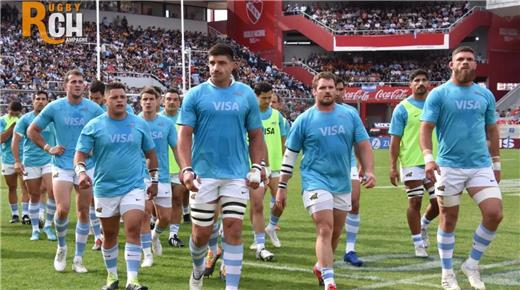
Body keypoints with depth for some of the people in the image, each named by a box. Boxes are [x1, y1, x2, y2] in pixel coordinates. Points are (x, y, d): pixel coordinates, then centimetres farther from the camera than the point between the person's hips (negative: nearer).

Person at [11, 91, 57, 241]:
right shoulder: (25, 119, 0)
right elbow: (15, 140, 0)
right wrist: (17, 161, -8)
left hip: (49, 160, 0)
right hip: (30, 162, 0)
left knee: (53, 191, -18)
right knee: (35, 197, 6)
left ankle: (48, 225, -1)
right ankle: (35, 230, 18)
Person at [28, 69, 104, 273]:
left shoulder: (94, 109, -1)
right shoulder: (54, 108, -3)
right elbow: (32, 131, 7)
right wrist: (48, 148, -3)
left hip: (86, 166, 2)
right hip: (62, 166, -2)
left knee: (83, 212, 4)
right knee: (63, 209, -15)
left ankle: (78, 258, 15)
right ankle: (61, 247, 13)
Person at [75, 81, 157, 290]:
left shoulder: (139, 124, 5)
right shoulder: (94, 126, -1)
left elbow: (150, 153, 15)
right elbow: (80, 154, -4)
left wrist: (154, 179, 16)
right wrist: (81, 171, -23)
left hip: (134, 187, 0)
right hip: (104, 188, 0)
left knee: (133, 230, -15)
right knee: (109, 234, 11)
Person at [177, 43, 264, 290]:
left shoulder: (246, 94, 6)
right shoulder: (195, 95, 0)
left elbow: (255, 135, 10)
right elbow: (184, 134, -4)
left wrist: (257, 168, -2)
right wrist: (186, 169, -16)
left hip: (237, 175, 1)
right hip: (203, 174, -1)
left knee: (233, 230, -6)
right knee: (201, 233, 7)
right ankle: (198, 270, 37)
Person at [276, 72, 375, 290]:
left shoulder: (350, 115, 4)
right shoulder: (304, 120, -2)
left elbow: (363, 145, 8)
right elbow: (289, 155, 3)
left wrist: (369, 171, -7)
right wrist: (282, 186, 2)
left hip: (342, 184, 4)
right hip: (316, 182, -4)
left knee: (336, 233, 14)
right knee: (325, 230, -15)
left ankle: (321, 267, 37)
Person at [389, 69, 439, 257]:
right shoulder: (403, 108, -2)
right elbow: (395, 139, -4)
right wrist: (393, 166, -10)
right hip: (411, 163, -4)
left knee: (438, 202, 4)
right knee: (415, 202, -1)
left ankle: (423, 225, 34)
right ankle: (418, 244, 10)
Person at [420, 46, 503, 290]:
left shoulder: (485, 95, 10)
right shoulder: (439, 94, -2)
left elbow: (492, 130, 17)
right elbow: (426, 128, -6)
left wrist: (496, 163, 16)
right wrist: (428, 158, -20)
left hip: (481, 166, 3)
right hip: (449, 167, -3)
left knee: (494, 214, -8)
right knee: (448, 219, 4)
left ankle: (472, 264, 10)